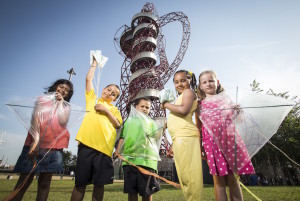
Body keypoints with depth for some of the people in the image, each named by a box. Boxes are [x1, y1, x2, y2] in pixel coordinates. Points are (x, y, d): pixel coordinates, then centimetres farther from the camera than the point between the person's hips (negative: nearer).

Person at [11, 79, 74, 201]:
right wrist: (35, 140, -14)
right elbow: (35, 119, -3)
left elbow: (63, 121, -5)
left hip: (54, 147, 2)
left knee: (45, 181, 6)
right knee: (25, 180, 2)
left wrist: (60, 102, 0)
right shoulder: (42, 99, 9)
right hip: (35, 143, -1)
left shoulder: (66, 107, 14)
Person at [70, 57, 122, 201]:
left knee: (99, 184, 6)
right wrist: (95, 63, 23)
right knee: (80, 183, 4)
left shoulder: (114, 110, 18)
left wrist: (107, 111, -2)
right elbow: (89, 78, 16)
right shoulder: (92, 99, 19)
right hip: (86, 144, 0)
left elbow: (118, 125, 5)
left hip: (104, 148, 1)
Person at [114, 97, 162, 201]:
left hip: (146, 159, -1)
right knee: (131, 191, 9)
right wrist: (117, 151, 7)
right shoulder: (129, 120, 17)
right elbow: (122, 137, 17)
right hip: (129, 158, 2)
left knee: (146, 192, 6)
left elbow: (157, 135, 1)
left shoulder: (151, 122, 14)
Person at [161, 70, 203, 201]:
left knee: (188, 175, -7)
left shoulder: (188, 92, 3)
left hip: (185, 137, -10)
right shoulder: (181, 97, 27)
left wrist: (166, 104, -4)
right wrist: (173, 145, 21)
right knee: (184, 176, 12)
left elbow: (184, 110, -19)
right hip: (179, 139, 10)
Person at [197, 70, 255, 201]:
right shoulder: (200, 104, 11)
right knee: (218, 179, 2)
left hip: (228, 137, 0)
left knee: (232, 178, 2)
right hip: (211, 140, 0)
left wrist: (237, 111, -8)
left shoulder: (225, 98, 13)